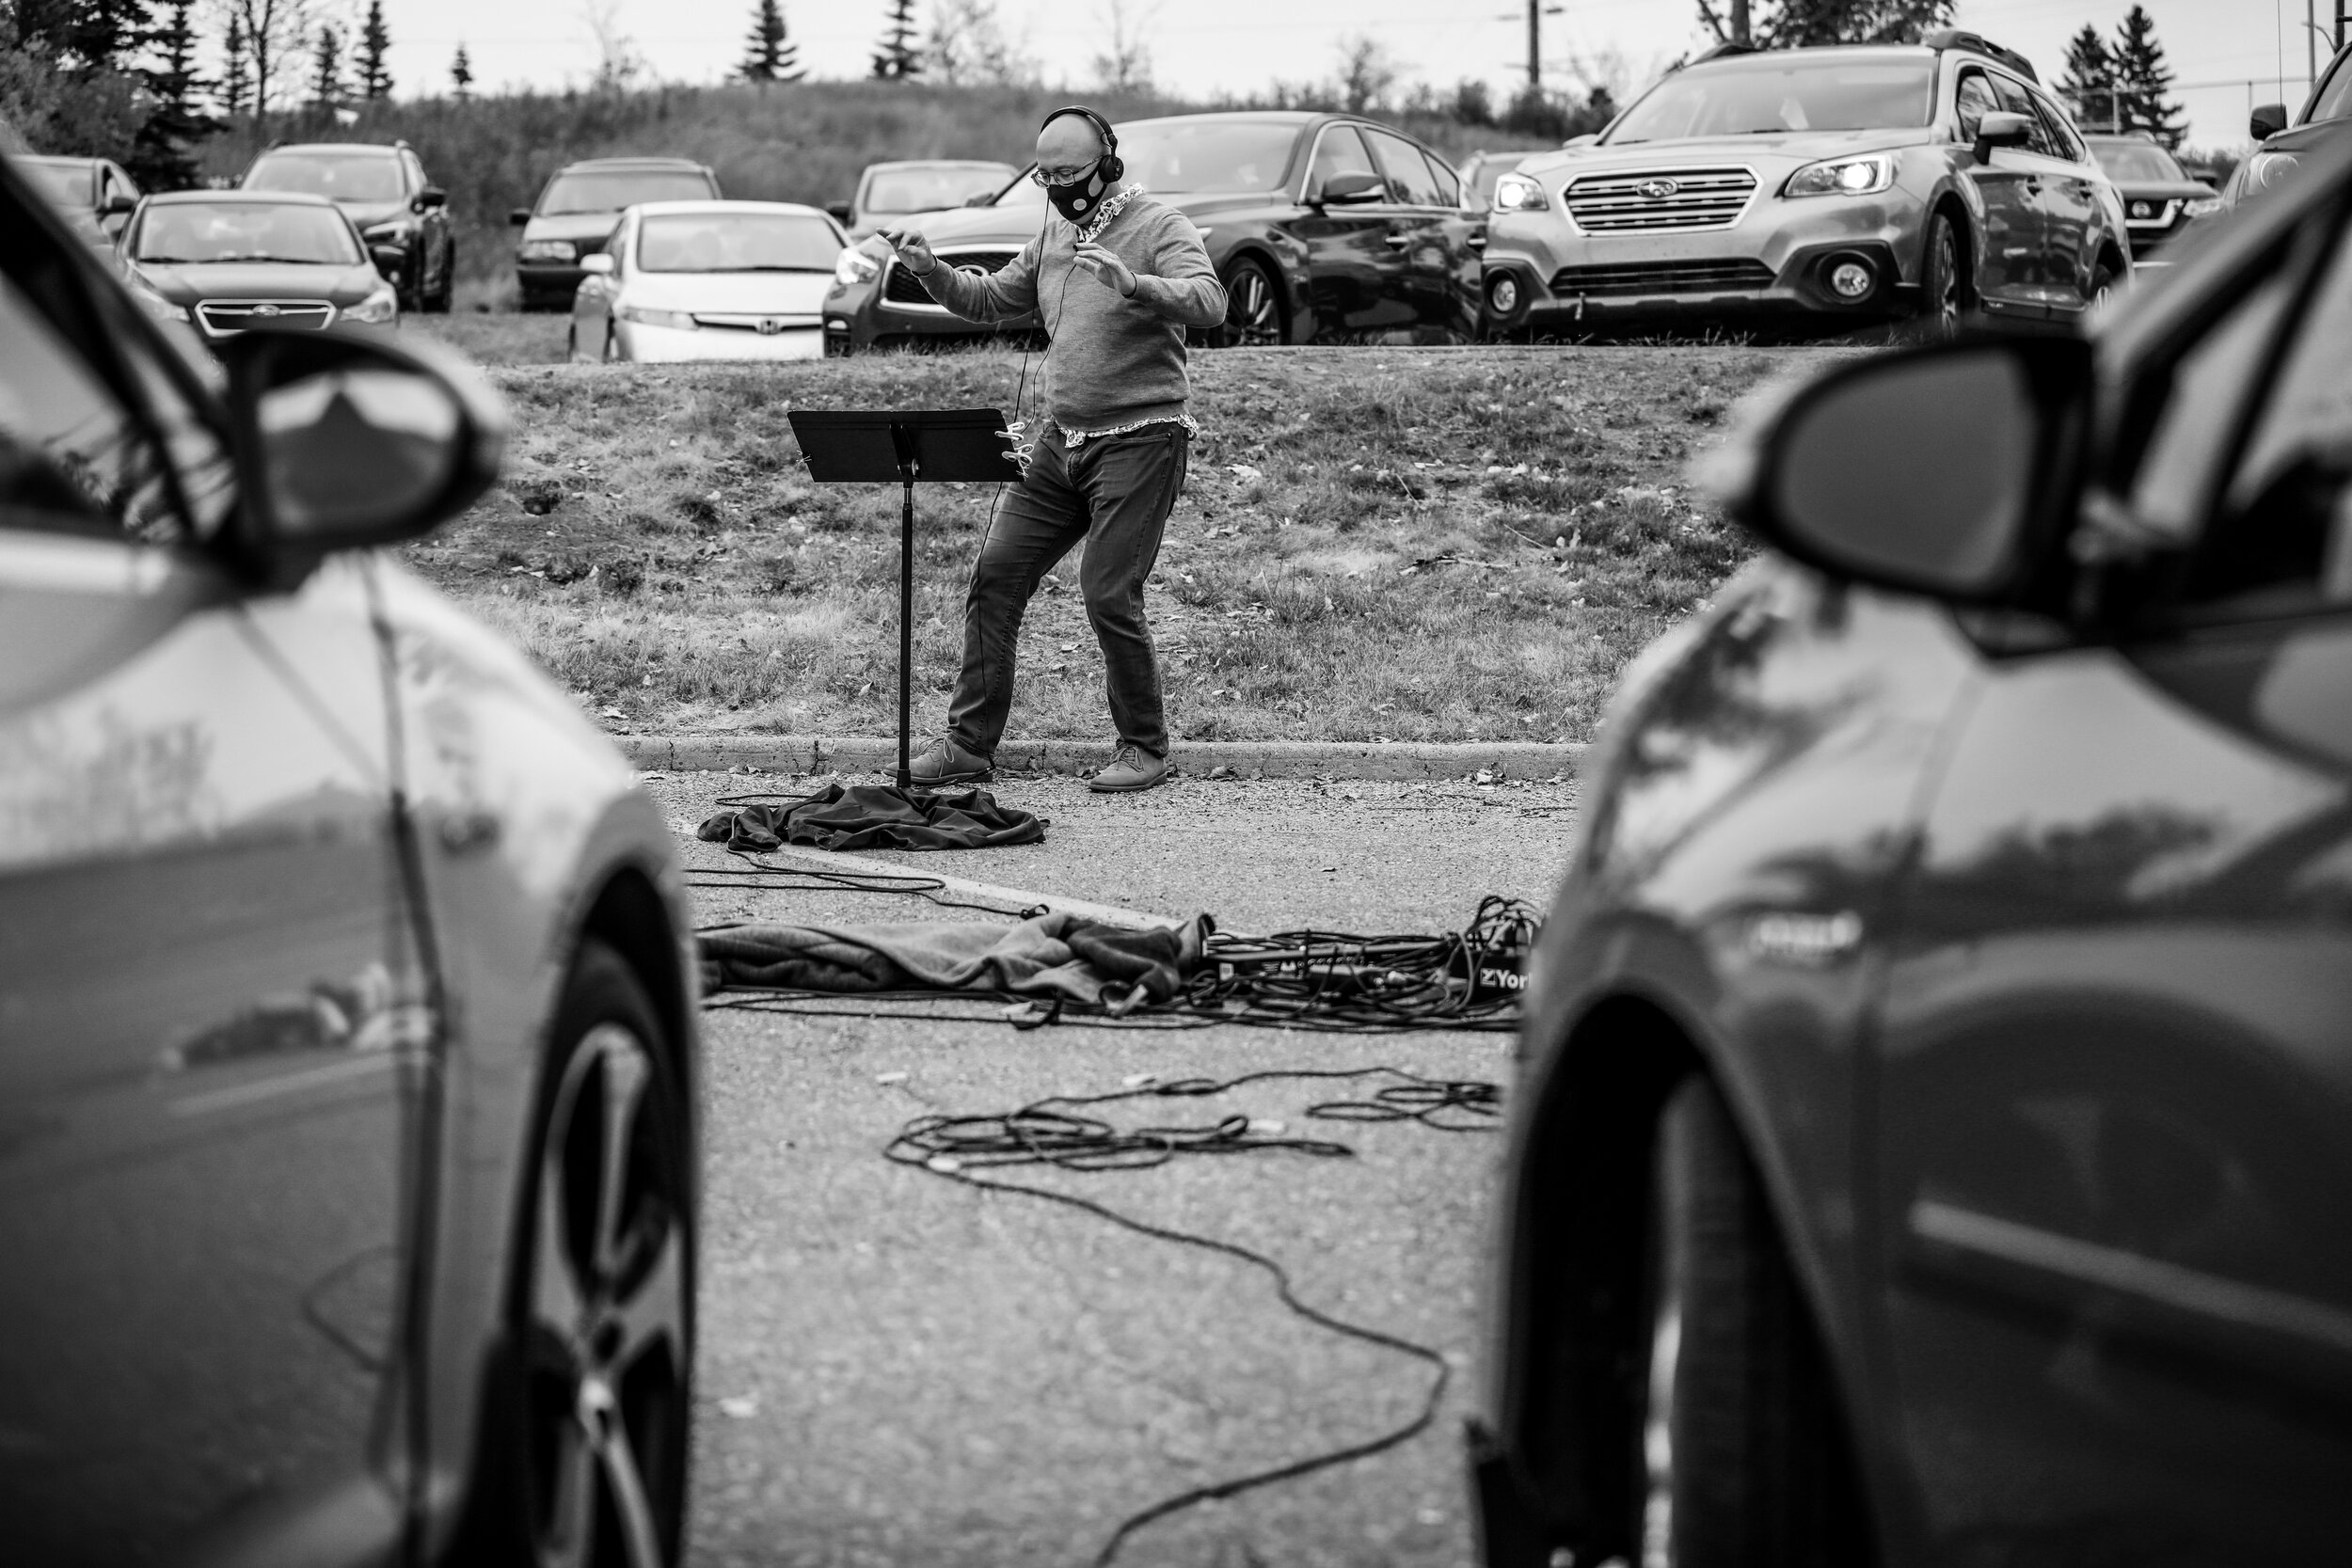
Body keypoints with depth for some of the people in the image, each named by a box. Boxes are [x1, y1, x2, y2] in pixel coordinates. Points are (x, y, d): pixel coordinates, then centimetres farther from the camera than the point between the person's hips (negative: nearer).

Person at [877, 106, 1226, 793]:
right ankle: (970, 742, 6)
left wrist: (1133, 286, -41)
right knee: (996, 574, 1)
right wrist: (930, 270, 6)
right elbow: (988, 299, 23)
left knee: (1109, 594, -12)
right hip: (1061, 439, 7)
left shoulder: (1160, 228, -8)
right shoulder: (1055, 236, 15)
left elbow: (1208, 302, -25)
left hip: (1141, 438, -7)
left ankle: (1144, 747, 5)